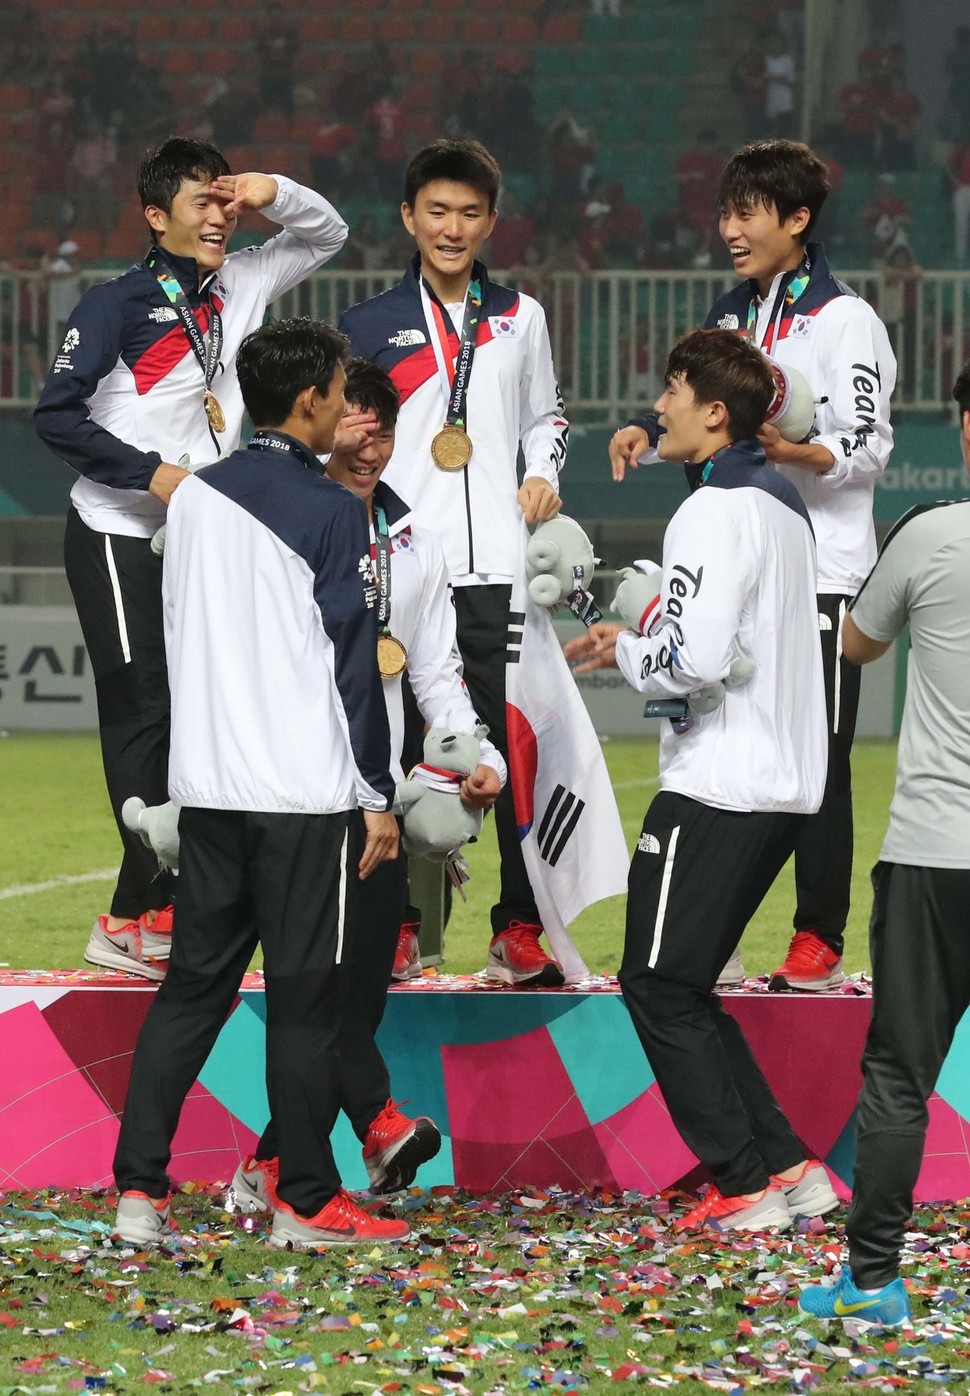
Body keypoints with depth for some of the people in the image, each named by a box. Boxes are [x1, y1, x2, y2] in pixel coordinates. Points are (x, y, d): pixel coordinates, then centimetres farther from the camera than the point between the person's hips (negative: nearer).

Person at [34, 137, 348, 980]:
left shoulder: (240, 288, 9)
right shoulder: (118, 306, -9)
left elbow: (327, 235, 20)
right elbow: (57, 415, -12)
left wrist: (276, 193, 0)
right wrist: (151, 472, -17)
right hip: (119, 540, -6)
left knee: (187, 719, 4)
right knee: (144, 715, -8)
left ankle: (142, 916, 7)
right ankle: (144, 916, -8)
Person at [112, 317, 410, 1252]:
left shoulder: (191, 500, 9)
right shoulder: (332, 514, -9)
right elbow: (353, 662, -9)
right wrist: (380, 795, -3)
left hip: (205, 787, 6)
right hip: (306, 789, -6)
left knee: (192, 984, 9)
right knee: (304, 997, 0)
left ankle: (139, 1189, 3)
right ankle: (306, 1201, 5)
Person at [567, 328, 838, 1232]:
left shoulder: (714, 512, -15)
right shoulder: (782, 505, 16)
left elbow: (693, 658, -23)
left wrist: (625, 652, -3)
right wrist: (638, 642, 15)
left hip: (717, 787, -10)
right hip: (784, 783, 10)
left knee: (658, 985, -1)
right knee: (681, 988, 15)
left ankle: (747, 1184, -2)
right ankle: (787, 1167, 10)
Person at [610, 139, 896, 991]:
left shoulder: (845, 321, -7)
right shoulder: (731, 316, 16)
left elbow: (868, 450, -12)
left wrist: (789, 450, -29)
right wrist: (649, 434, 5)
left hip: (818, 575, -7)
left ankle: (820, 945, 1)